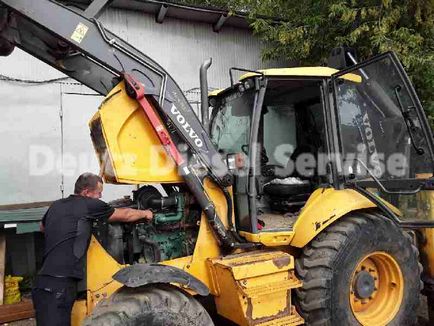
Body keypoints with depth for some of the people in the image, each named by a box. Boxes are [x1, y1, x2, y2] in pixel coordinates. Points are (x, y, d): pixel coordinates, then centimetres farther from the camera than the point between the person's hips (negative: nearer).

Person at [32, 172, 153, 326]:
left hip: (46, 283, 9)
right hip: (58, 285, -9)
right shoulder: (87, 204, -5)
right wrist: (145, 213, 25)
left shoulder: (56, 206, 16)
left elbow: (43, 227, 40)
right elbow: (124, 215, 8)